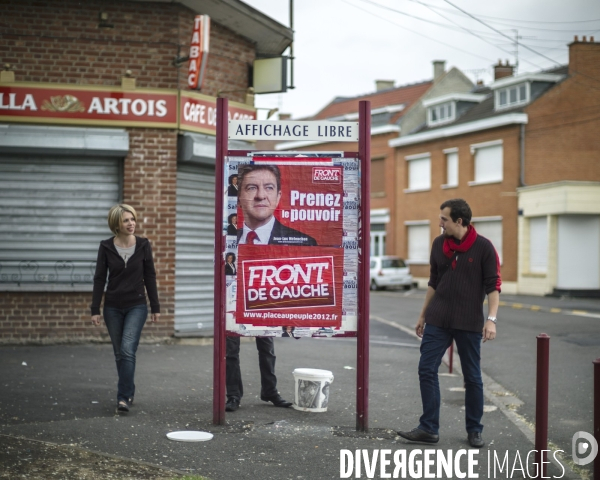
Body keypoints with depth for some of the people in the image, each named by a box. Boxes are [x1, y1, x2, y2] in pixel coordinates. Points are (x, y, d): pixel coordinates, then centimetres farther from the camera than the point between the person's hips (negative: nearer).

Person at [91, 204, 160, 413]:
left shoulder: (143, 245, -3)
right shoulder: (106, 247, -3)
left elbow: (150, 277, 3)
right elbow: (99, 278, -1)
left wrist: (155, 307, 4)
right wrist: (95, 309, -5)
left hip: (136, 306, -1)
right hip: (113, 307, 1)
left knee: (127, 350, -14)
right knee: (119, 353, 9)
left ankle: (124, 396, -10)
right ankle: (128, 392, 24)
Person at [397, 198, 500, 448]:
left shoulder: (483, 247, -8)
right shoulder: (438, 244, 5)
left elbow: (493, 285, -8)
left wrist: (491, 319, -17)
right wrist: (423, 315, 15)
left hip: (469, 323, -4)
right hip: (437, 321, 4)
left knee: (472, 377, 6)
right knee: (427, 370, -2)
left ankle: (474, 430, 19)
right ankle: (429, 428, 4)